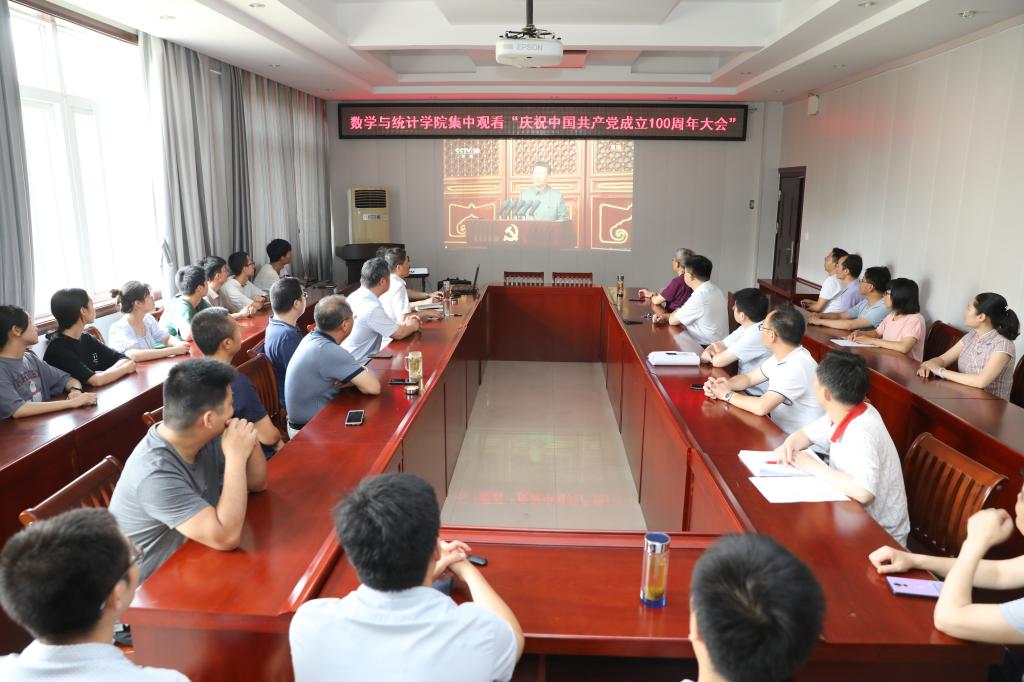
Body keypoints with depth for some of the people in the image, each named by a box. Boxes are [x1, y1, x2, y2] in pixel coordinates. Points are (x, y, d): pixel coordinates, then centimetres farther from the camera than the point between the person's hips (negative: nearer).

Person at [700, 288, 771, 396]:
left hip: (756, 396, -8)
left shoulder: (757, 334, -24)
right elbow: (720, 344, 14)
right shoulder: (746, 327, 4)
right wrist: (708, 351, -8)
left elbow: (718, 361, -22)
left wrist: (716, 354, 0)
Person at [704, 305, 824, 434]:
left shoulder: (797, 367, -26)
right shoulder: (781, 355, 2)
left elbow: (761, 407, -31)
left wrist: (727, 394, -16)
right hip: (779, 428, 7)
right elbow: (748, 378, 12)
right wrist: (721, 385, -8)